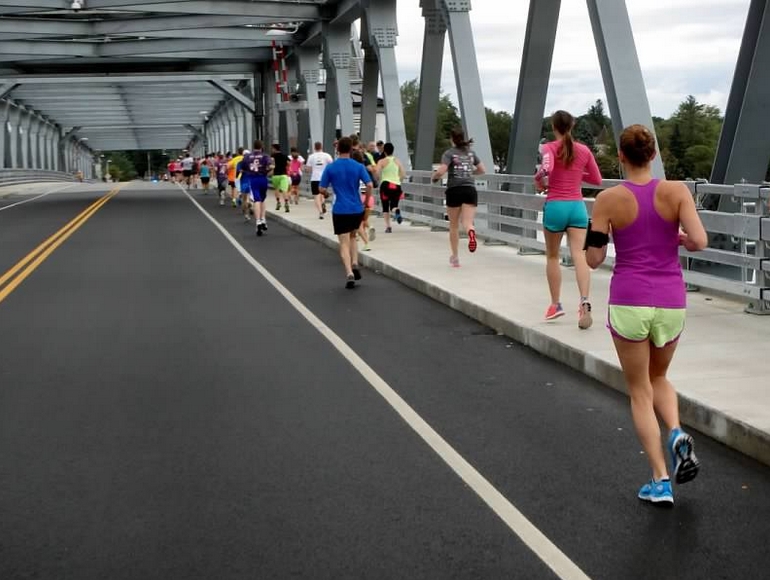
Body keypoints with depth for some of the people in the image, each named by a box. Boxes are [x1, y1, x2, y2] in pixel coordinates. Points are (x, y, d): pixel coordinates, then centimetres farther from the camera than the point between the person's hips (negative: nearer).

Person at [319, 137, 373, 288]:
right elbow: (369, 185, -10)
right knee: (352, 237, 24)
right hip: (357, 209, 2)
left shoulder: (330, 167, -4)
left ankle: (349, 273, -15)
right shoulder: (358, 166, -2)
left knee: (344, 243, 0)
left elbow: (321, 189, -3)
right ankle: (354, 264, 7)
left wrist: (327, 193, 19)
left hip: (340, 210, -2)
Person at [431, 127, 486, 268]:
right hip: (470, 189, 2)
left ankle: (455, 258, 19)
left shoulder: (449, 153, -1)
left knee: (454, 226, 12)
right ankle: (471, 232, -45)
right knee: (467, 222, -8)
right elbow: (482, 170, 18)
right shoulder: (471, 152, 12)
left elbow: (440, 171, -14)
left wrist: (434, 177, 6)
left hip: (454, 190, -2)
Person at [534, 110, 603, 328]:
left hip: (555, 206, -2)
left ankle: (556, 304, 21)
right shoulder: (584, 150, 7)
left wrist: (538, 181, -6)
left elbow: (546, 168, -26)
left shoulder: (550, 148, -5)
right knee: (579, 256, -8)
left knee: (553, 257, 15)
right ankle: (584, 300, -27)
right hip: (577, 206, 2)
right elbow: (597, 180, 14)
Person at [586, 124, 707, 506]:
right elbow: (699, 241, -12)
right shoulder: (675, 191, -3)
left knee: (640, 391, 11)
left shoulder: (609, 199, -5)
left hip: (629, 302, -2)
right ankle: (677, 434, -2)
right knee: (658, 377, 26)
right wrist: (679, 239, 9)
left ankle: (660, 482, 6)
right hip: (671, 302, 2)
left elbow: (593, 259, -4)